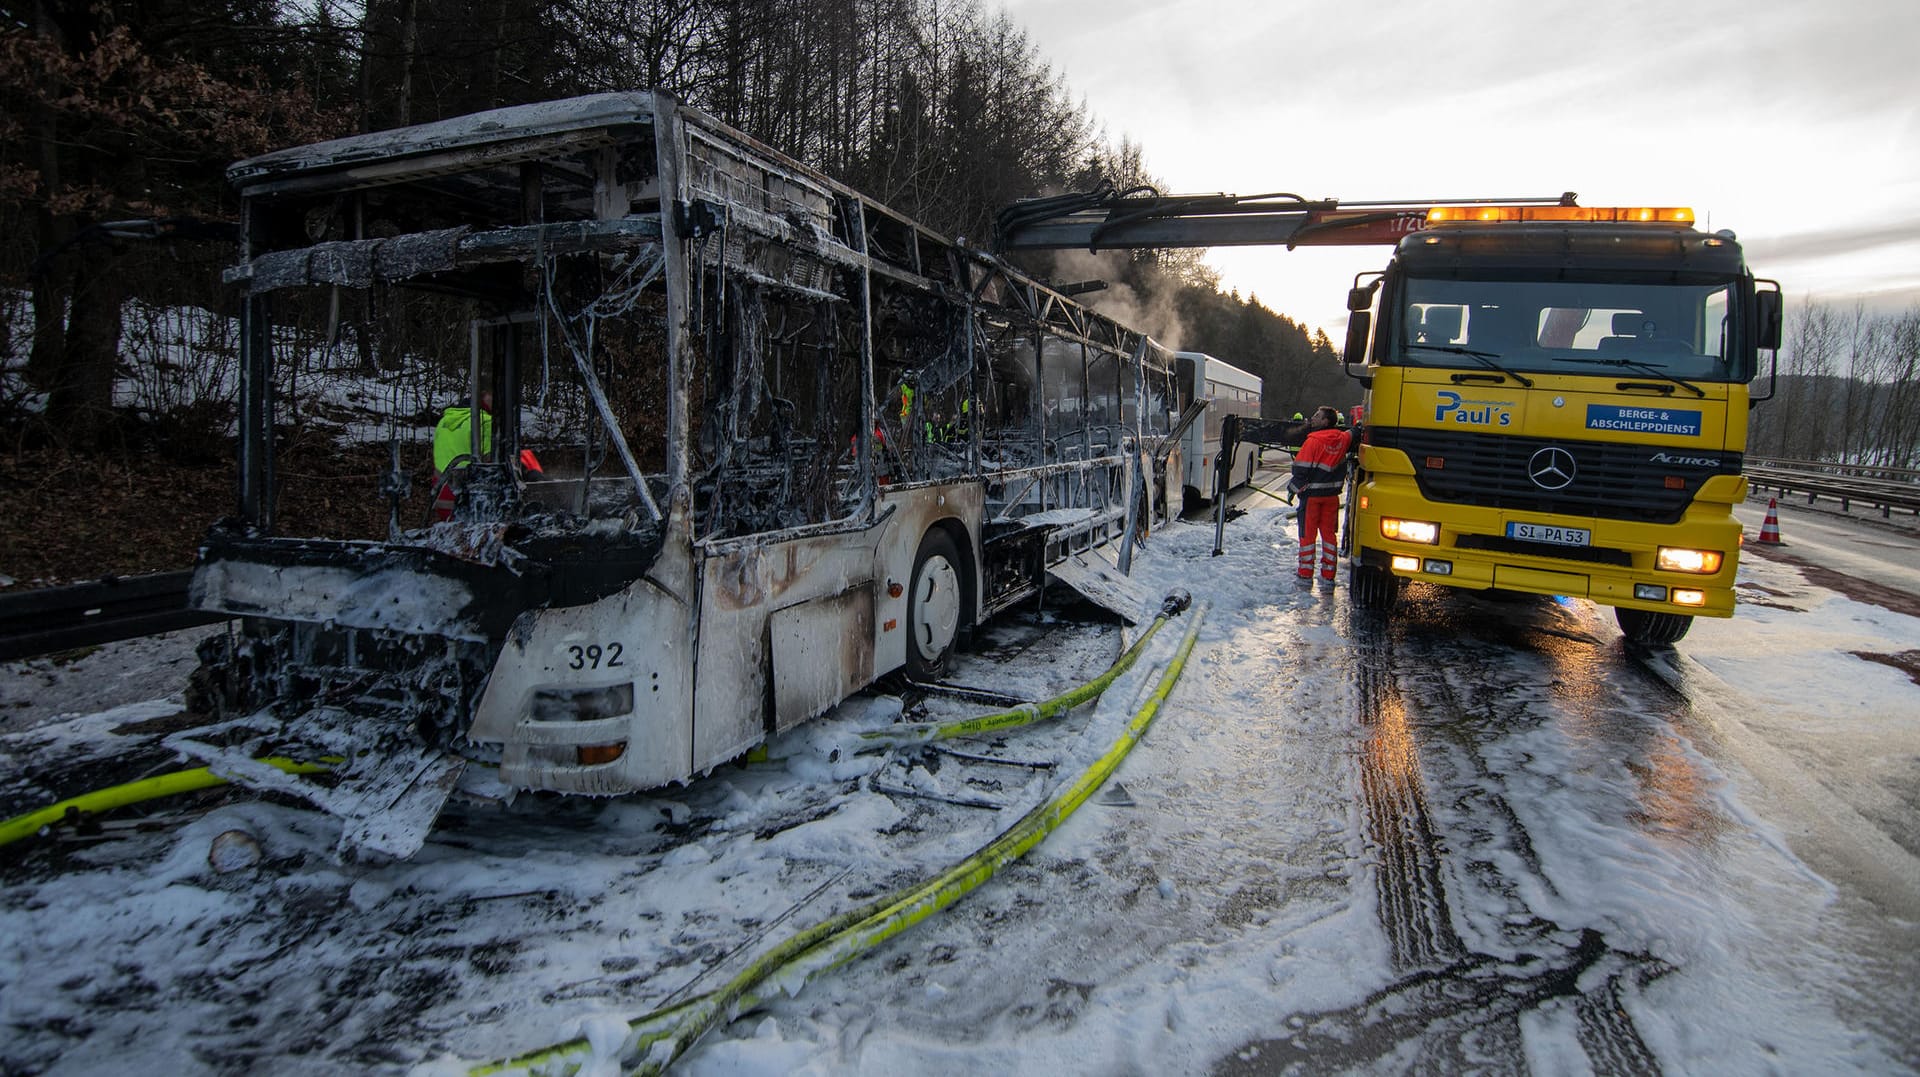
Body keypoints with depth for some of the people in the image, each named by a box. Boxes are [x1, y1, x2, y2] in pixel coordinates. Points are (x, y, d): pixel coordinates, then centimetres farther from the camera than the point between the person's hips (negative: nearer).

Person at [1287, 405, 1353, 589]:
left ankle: (1306, 576, 9)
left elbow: (1301, 470, -15)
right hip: (1332, 495, 5)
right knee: (1329, 533, 11)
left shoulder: (1313, 441, -17)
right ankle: (1328, 577, 13)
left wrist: (1293, 489, -4)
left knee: (1307, 534, 5)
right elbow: (1353, 435, 24)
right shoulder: (1342, 439, -1)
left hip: (1312, 495, -5)